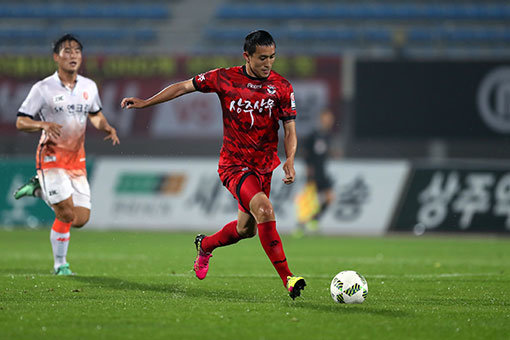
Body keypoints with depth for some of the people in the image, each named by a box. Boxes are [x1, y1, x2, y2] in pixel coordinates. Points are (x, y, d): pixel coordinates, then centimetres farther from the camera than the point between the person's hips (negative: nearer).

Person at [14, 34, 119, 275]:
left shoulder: (89, 87, 7)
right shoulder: (43, 88, -8)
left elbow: (95, 115, 26)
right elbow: (21, 122, -6)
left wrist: (107, 128, 3)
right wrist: (44, 125, -26)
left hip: (77, 160, 5)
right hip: (51, 157, -5)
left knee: (81, 219, 0)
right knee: (66, 214, -17)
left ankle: (40, 189, 22)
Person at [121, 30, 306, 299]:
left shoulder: (282, 88, -4)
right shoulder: (224, 78, -8)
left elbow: (290, 131, -3)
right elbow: (184, 87, 4)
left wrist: (289, 160, -22)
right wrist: (145, 103, 2)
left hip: (264, 166, 4)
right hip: (234, 165, -4)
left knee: (246, 229, 14)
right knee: (264, 209, -27)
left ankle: (205, 245, 47)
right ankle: (287, 279, -27)